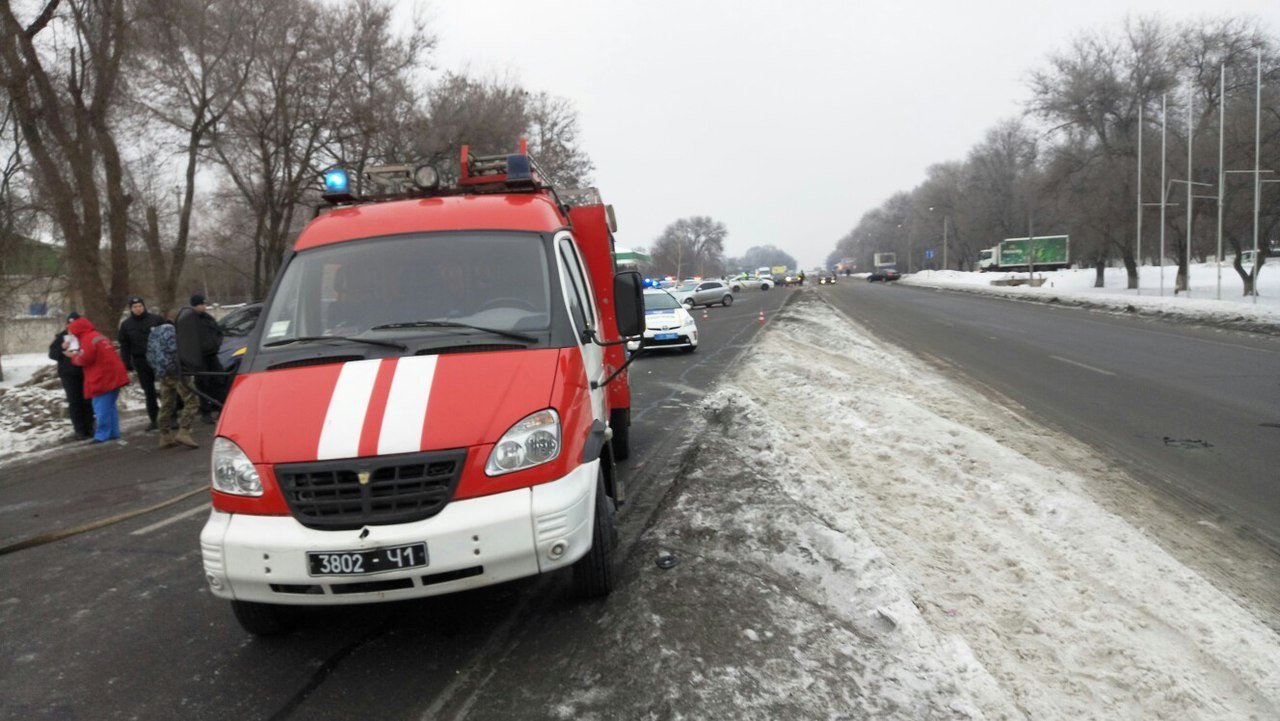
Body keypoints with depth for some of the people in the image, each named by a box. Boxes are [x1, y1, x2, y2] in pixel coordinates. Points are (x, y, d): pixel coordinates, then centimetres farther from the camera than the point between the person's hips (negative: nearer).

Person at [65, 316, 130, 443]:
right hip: (113, 376, 9)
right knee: (109, 406, 14)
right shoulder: (100, 337, 18)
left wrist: (73, 356, 4)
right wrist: (78, 354, 13)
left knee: (101, 407, -6)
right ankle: (113, 432, 17)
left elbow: (84, 359, -15)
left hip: (103, 379, -9)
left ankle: (102, 435, -5)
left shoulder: (88, 340, -12)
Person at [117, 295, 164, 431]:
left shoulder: (156, 319, 0)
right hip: (141, 362, 2)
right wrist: (127, 364, 0)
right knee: (149, 391, 6)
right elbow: (124, 347, 8)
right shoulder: (126, 325, 8)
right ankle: (154, 419, 13)